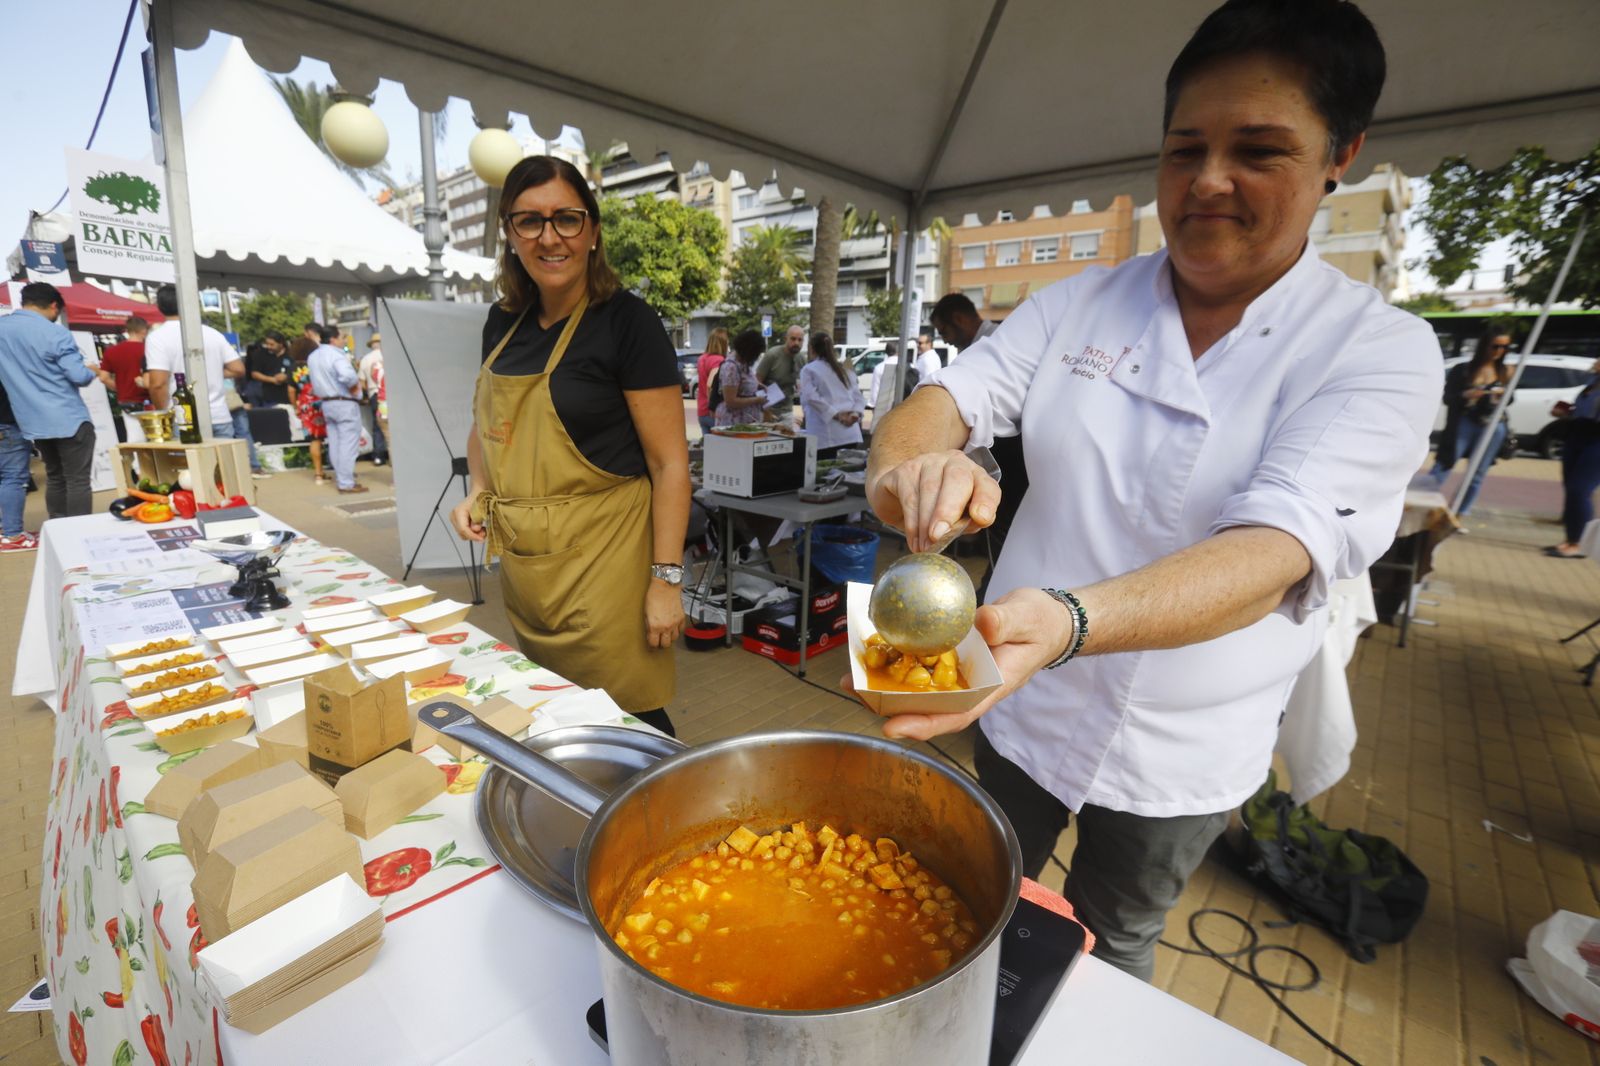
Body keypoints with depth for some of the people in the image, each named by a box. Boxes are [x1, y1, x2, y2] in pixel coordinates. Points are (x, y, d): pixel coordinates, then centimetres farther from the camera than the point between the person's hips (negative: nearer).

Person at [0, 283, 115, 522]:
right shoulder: (55, 332, -13)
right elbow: (79, 376, -16)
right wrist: (95, 372, 5)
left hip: (34, 422, 7)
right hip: (68, 420, -6)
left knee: (54, 479, 16)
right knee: (78, 481, -3)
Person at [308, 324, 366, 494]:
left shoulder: (313, 356, 12)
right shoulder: (336, 354, -16)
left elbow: (316, 378, 20)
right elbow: (347, 375, -32)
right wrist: (355, 385, -15)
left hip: (326, 403, 9)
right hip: (345, 403, -9)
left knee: (335, 443, 14)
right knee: (348, 444, -5)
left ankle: (340, 478, 21)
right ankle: (346, 483, -5)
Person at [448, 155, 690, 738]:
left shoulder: (627, 320, -10)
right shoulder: (504, 321, 9)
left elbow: (670, 462, -12)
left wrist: (666, 578, -16)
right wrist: (479, 493, 5)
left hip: (602, 559, -6)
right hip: (521, 559, 7)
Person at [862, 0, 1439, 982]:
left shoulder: (1382, 352, -14)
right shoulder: (1077, 305, -5)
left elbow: (1276, 552, -29)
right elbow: (943, 401, -15)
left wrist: (1067, 622, -48)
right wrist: (915, 462, -40)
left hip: (1182, 756, -2)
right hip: (1024, 710, 3)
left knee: (1116, 941, 26)